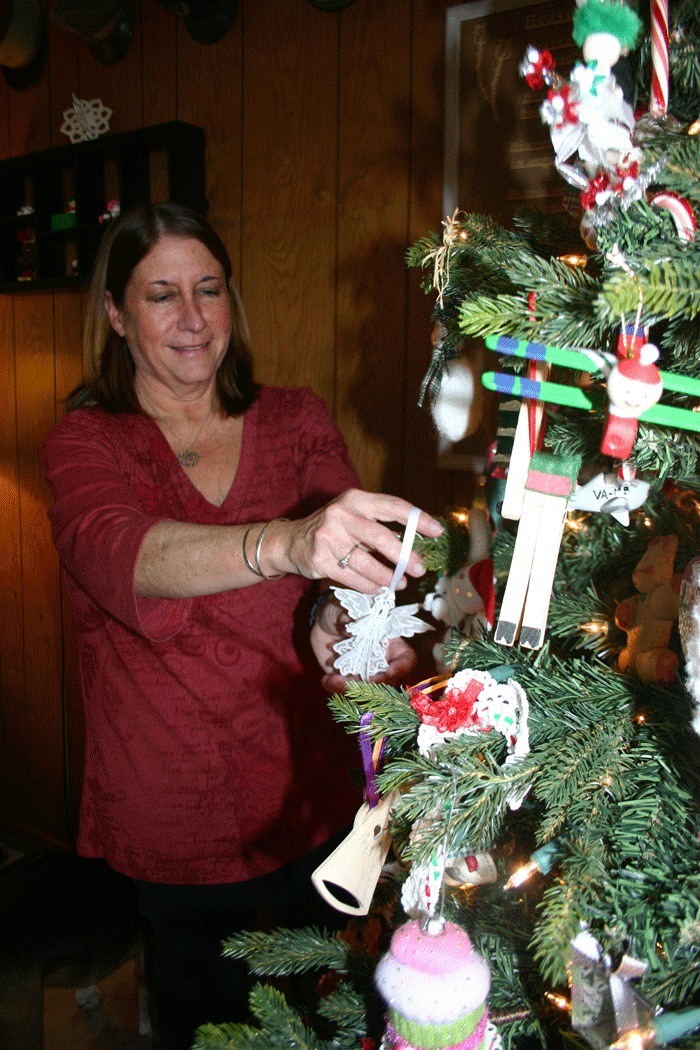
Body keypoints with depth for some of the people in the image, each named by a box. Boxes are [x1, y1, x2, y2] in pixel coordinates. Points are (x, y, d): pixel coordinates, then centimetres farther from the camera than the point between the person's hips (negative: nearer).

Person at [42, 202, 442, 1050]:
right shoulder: (86, 442, -7)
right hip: (174, 813, -1)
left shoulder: (295, 419, 0)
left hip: (309, 790, 2)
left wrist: (338, 617, -36)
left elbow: (351, 555, -12)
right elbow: (117, 556, -29)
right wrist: (284, 542, -48)